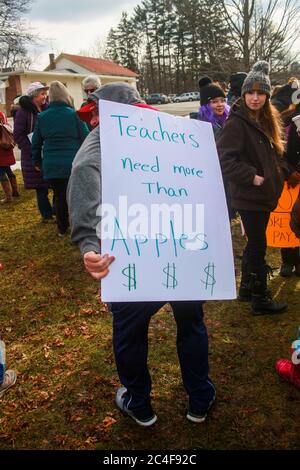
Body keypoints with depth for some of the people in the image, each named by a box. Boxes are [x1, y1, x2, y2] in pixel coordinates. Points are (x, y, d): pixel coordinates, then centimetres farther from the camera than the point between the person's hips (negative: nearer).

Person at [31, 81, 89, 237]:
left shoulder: (42, 116, 4)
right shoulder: (73, 114, -7)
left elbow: (36, 142, 10)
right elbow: (85, 137, -6)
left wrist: (37, 161, 22)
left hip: (51, 165, 3)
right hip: (73, 163, -3)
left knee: (59, 196, 12)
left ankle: (62, 229, 22)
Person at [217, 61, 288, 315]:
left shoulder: (266, 120, 11)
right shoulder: (237, 122, -15)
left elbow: (275, 153, 20)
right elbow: (224, 158, -23)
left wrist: (281, 171, 3)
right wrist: (252, 177, -23)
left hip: (265, 193, 9)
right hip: (248, 196, -9)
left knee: (255, 243, 18)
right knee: (258, 246, -1)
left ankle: (247, 287, 33)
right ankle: (260, 299, 13)